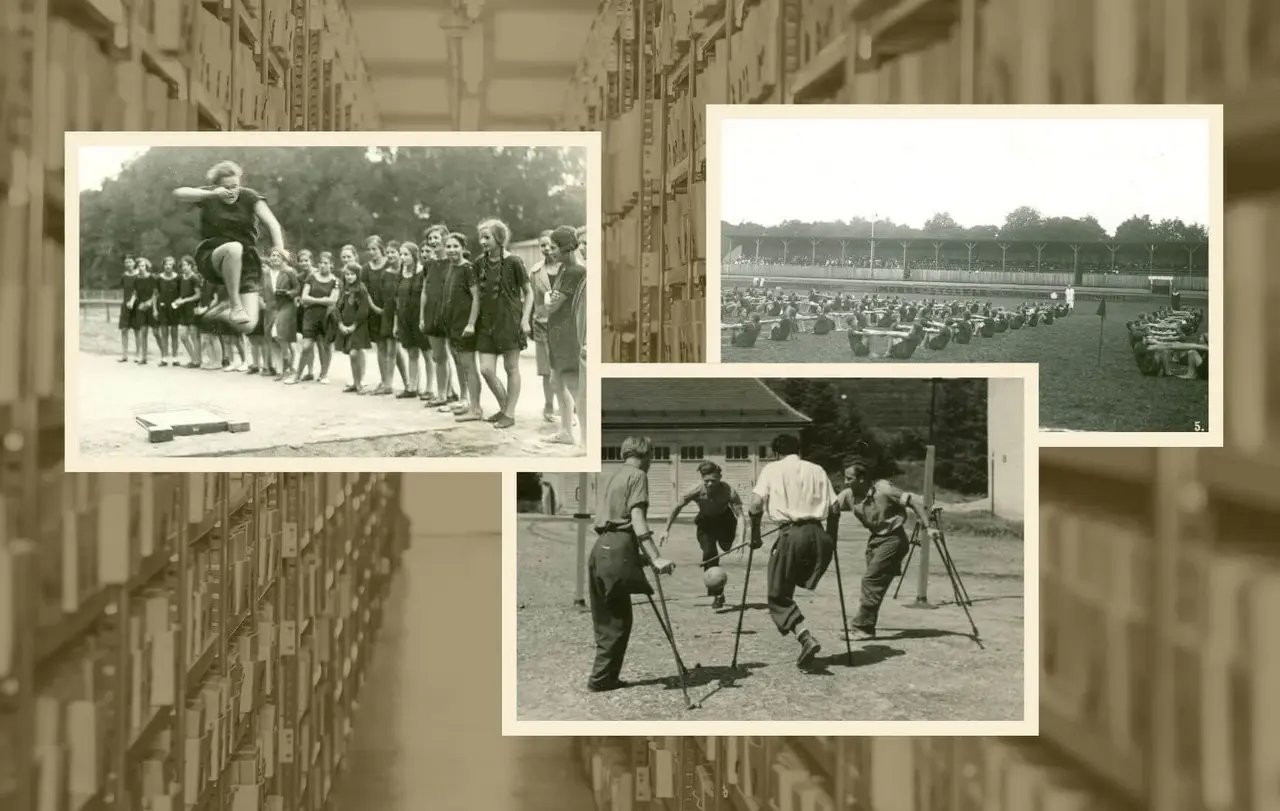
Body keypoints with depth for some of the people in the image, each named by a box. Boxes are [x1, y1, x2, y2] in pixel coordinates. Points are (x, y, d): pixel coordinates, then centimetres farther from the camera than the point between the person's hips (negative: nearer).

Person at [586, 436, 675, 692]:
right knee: (618, 619, -3)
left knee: (606, 618, 11)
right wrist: (655, 558, -23)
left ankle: (606, 676, 12)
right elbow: (637, 519, -14)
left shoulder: (611, 478, 24)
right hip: (618, 550, -9)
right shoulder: (637, 476, -2)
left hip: (601, 548, 9)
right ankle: (601, 677, -4)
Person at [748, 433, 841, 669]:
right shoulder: (817, 471, 18)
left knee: (779, 597, 2)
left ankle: (806, 637, -17)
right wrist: (831, 539, 24)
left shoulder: (771, 469, 9)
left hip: (791, 533, -3)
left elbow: (755, 506, -3)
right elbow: (835, 509, 11)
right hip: (818, 534, 3)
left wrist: (755, 535, 9)